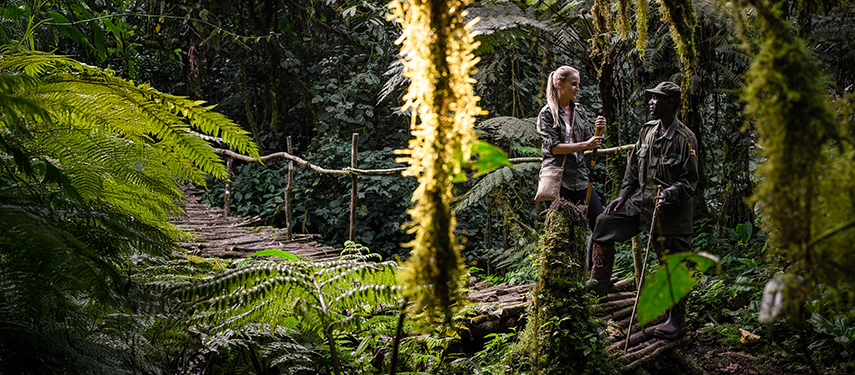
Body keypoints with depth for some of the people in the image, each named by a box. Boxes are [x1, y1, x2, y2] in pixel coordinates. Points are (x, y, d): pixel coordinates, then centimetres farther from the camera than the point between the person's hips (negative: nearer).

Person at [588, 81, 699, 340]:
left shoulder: (685, 138, -12)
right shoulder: (647, 131, 7)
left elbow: (690, 180, -11)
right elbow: (633, 168, 15)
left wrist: (670, 194, -27)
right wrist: (623, 196, 9)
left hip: (671, 210, -7)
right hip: (641, 201, 7)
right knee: (605, 224, 0)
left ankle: (677, 320, 17)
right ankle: (598, 287, 9)